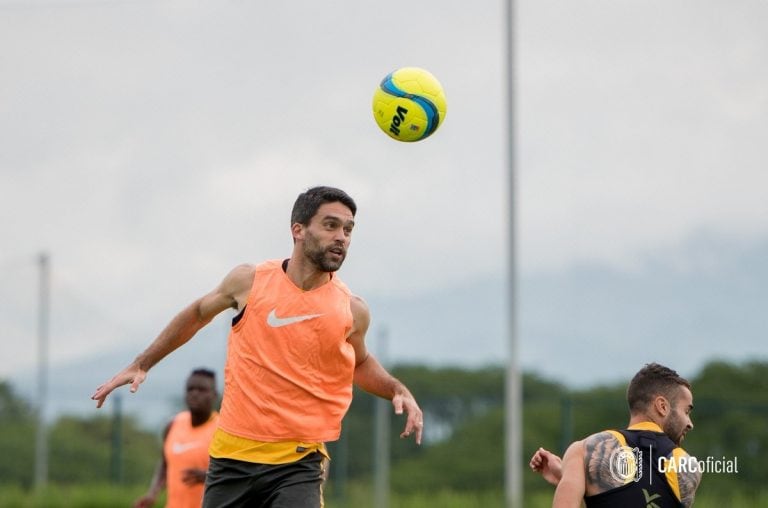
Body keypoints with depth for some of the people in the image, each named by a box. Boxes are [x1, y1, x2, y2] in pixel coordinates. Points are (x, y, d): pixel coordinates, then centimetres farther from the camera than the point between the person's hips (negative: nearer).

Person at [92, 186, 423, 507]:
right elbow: (198, 313, 18)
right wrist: (142, 364, 20)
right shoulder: (249, 281, -2)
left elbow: (359, 362, 21)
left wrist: (397, 390, 3)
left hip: (298, 463, -1)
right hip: (232, 456, 1)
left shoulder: (352, 311, -1)